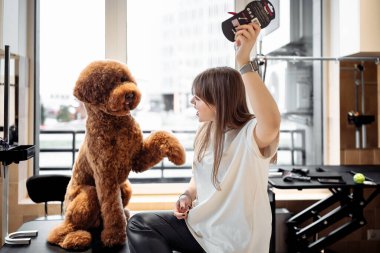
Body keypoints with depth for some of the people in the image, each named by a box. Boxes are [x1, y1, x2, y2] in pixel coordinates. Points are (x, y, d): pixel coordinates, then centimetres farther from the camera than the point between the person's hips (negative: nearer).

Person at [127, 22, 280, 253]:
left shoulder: (251, 135, -22)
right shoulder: (206, 132, 2)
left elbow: (272, 123, -48)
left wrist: (244, 62, -49)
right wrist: (188, 196, -2)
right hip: (200, 226, 7)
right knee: (140, 224, -2)